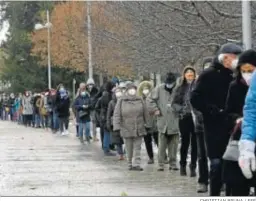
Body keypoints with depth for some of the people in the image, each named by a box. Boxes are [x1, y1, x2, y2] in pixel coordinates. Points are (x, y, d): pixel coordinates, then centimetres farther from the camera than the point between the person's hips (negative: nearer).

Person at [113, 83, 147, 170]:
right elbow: (117, 115, -3)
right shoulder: (121, 101, -1)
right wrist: (117, 126, -10)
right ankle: (130, 164, 18)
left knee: (137, 148, -1)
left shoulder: (140, 100, 5)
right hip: (126, 129, -1)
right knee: (129, 149, 6)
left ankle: (137, 164, -1)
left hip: (139, 129, 1)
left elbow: (145, 114, 11)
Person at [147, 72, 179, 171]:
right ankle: (161, 164, 8)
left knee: (173, 145, 7)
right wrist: (155, 109, -1)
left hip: (174, 123, 0)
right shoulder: (159, 89, 0)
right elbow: (150, 99, 6)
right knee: (162, 146, 1)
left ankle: (173, 163, 16)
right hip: (162, 122, 0)